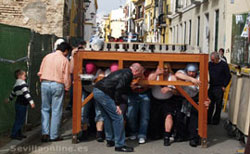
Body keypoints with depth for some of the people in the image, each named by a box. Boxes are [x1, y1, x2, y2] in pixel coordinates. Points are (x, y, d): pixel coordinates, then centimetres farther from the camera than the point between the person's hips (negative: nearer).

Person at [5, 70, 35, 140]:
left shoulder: (16, 85, 15)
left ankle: (19, 134, 22)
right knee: (19, 120, -6)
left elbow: (13, 93, 29)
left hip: (18, 104, 10)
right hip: (22, 105, -10)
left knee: (20, 120, 16)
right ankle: (13, 134, -4)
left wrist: (9, 99, 47)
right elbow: (26, 93, -24)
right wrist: (31, 101, -29)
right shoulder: (22, 83, -13)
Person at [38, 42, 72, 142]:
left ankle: (45, 133, 7)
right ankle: (54, 135, 8)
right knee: (56, 111, 4)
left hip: (45, 84, 4)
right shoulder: (64, 60, -3)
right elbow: (66, 77, -4)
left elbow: (40, 73, 9)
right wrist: (67, 88, 8)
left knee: (45, 109, 14)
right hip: (57, 85, -3)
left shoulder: (47, 57, 8)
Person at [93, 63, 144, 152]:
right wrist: (117, 104, -12)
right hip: (104, 93, -10)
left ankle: (110, 140, 31)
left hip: (97, 90, 10)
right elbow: (118, 89, -17)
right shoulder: (128, 74, -7)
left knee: (107, 117, 22)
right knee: (118, 118, -5)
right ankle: (119, 145, -1)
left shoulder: (123, 71, 20)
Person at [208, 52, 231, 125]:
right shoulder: (210, 64, 4)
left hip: (219, 88, -4)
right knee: (210, 104, 9)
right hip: (211, 87, 4)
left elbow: (228, 76, -4)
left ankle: (216, 120, 17)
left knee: (218, 105, 5)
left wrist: (224, 86, -7)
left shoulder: (224, 65, -8)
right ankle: (208, 119, 17)